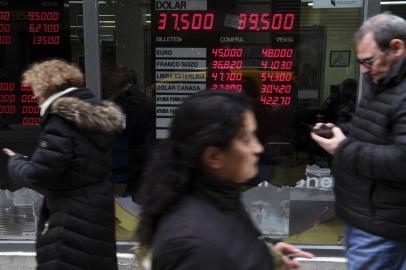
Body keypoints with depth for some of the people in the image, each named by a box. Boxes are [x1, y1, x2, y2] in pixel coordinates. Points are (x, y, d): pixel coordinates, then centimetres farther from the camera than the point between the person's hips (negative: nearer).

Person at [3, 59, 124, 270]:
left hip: (71, 222, -9)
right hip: (97, 211, 9)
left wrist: (15, 161, 0)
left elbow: (38, 176, -20)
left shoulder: (61, 121, -20)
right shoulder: (95, 115, 8)